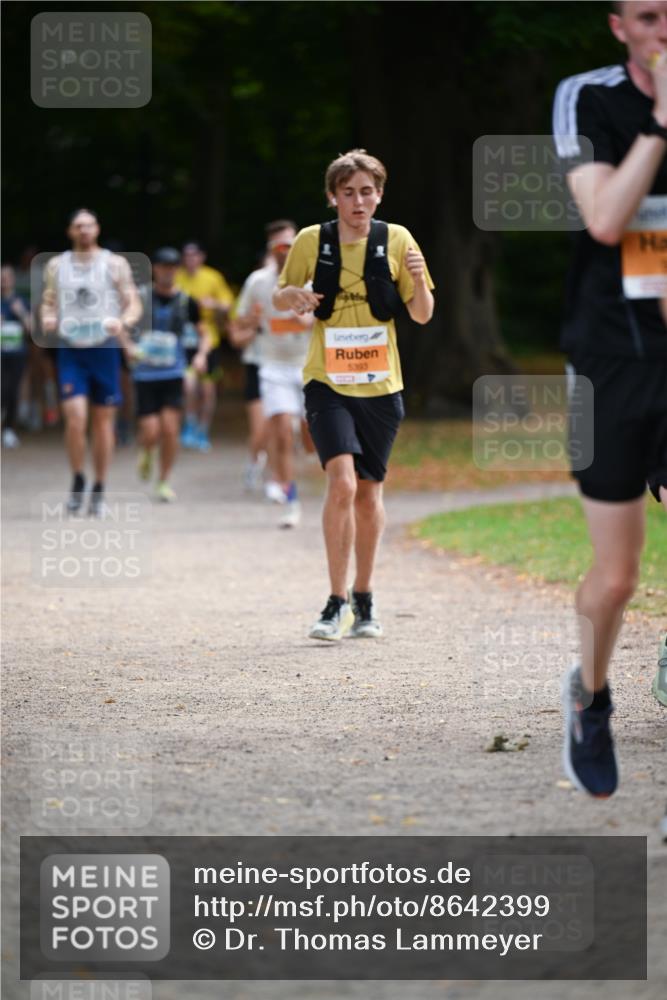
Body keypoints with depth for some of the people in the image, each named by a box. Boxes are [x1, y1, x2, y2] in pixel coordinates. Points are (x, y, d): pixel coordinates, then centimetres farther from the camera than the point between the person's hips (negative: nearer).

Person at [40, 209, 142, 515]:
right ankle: (77, 481, 5)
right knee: (75, 417, -13)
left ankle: (99, 490, 14)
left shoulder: (115, 264, 2)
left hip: (104, 349, 0)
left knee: (103, 421, 4)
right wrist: (47, 319, -9)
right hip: (70, 349, 0)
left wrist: (123, 322, -20)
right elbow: (48, 303, 15)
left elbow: (134, 305, 2)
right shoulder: (56, 265, 8)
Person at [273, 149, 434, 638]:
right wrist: (295, 295, -12)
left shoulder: (396, 240, -1)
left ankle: (364, 599, 25)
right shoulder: (311, 241, -2)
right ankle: (337, 601, -11)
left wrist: (418, 278, -17)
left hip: (380, 385, 2)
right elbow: (280, 296, 11)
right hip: (327, 382, -2)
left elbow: (423, 315, 3)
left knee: (369, 492, 9)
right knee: (342, 482, -18)